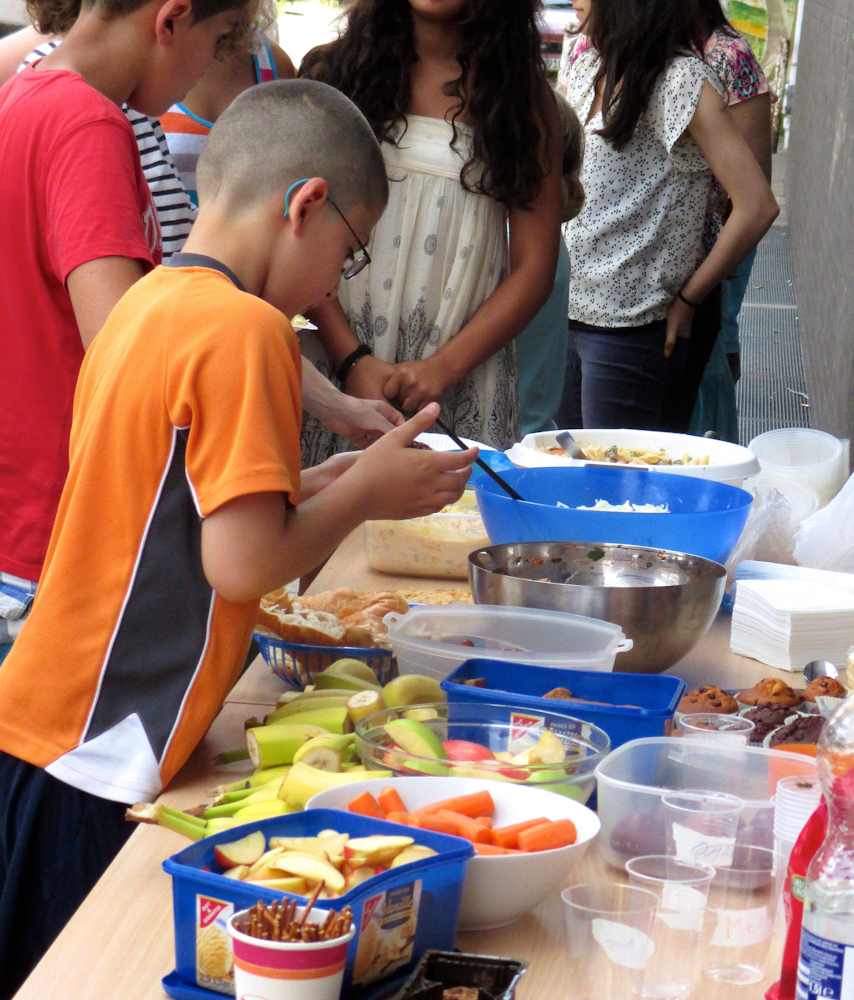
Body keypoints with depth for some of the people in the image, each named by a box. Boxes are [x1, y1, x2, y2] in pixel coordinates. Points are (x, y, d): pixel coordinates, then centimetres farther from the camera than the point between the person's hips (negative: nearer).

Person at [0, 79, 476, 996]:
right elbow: (242, 563, -20)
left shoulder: (144, 307, 12)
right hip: (94, 757, -9)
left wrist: (307, 488, 14)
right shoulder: (243, 329, -16)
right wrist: (362, 494, -5)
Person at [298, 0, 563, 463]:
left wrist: (443, 367, -9)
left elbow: (534, 268, 3)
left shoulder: (525, 96, 7)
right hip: (334, 363, 0)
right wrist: (352, 359, -9)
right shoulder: (331, 70, 7)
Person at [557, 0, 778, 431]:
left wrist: (686, 301, -11)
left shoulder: (683, 80, -13)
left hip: (630, 329, -8)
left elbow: (757, 207, -18)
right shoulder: (586, 67, 11)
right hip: (569, 311, 8)